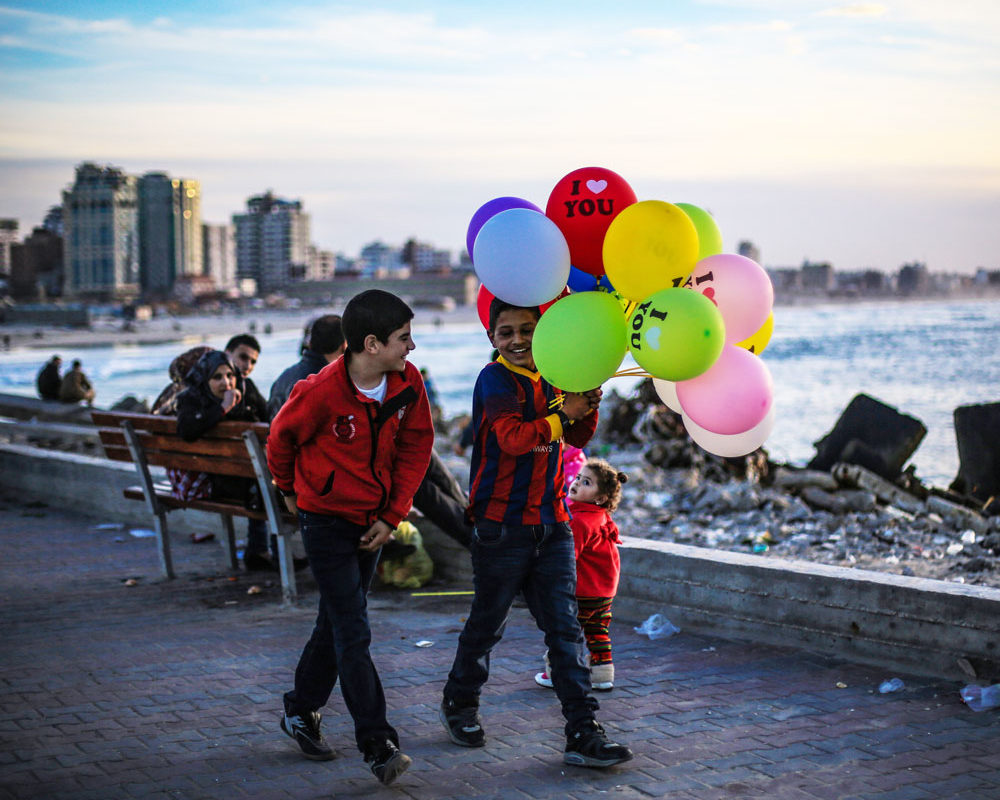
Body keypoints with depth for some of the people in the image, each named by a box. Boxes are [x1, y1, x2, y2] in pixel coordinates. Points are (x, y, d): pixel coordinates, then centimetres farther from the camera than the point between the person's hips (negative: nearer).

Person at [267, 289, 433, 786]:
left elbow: (415, 447, 3)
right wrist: (289, 489, 11)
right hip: (327, 521, -6)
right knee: (353, 632, -8)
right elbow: (282, 437, -4)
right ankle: (377, 743, -6)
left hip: (371, 522, 6)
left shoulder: (407, 383, -8)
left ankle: (301, 711, 34)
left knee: (337, 621, 17)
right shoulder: (321, 392, -23)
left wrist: (392, 516, -1)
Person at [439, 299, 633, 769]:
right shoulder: (495, 379, -10)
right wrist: (564, 414, -19)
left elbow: (578, 439, 17)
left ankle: (583, 734, 0)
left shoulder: (549, 377, 11)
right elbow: (512, 437, -24)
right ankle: (459, 703, 33)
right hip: (503, 524, -5)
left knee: (565, 628, 1)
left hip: (551, 524, 6)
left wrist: (587, 407, -1)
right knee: (487, 624, 9)